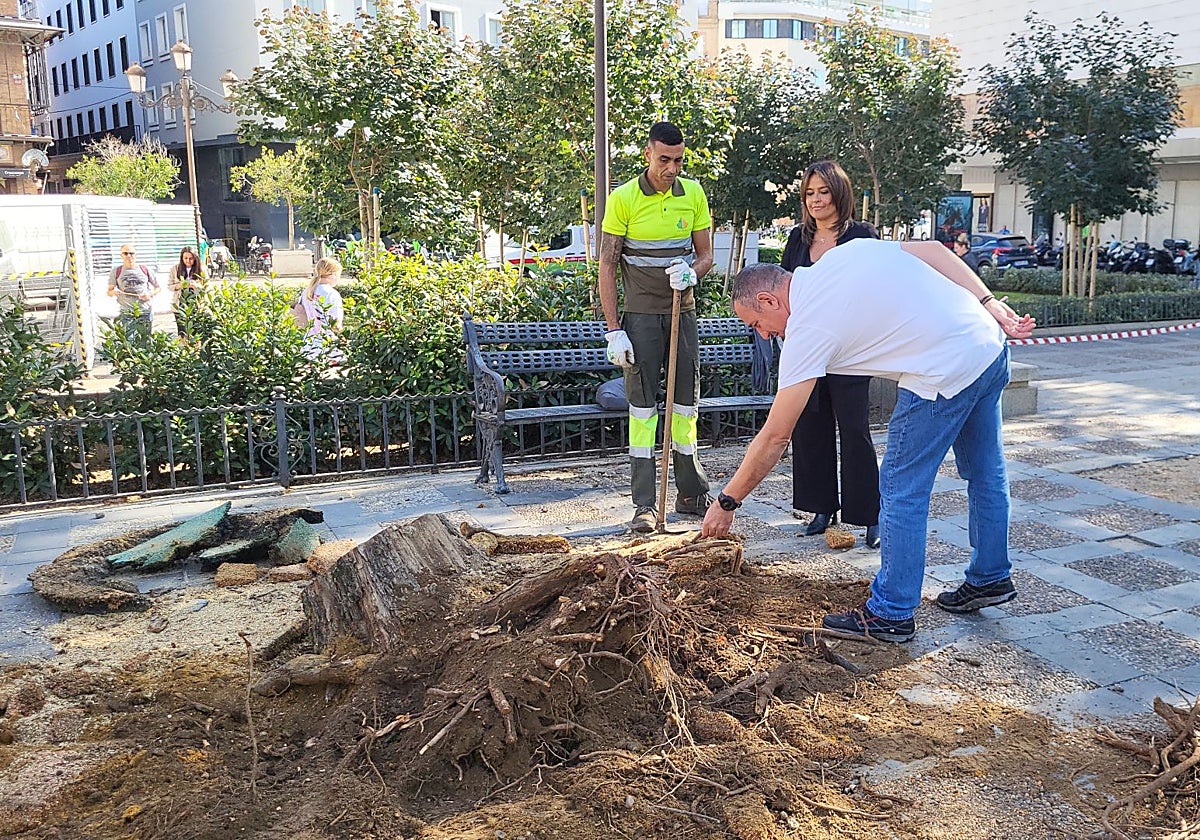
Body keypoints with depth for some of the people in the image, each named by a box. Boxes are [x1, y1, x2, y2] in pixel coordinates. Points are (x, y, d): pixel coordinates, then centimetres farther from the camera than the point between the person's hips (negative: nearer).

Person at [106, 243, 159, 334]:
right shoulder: (116, 271, 5)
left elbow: (157, 287, 14)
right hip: (126, 313, -1)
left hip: (145, 312, 1)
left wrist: (150, 294, -7)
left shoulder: (145, 270, 6)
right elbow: (109, 292, 8)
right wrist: (113, 292, -16)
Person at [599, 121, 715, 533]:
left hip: (683, 312, 4)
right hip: (640, 314, -4)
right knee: (642, 403, -3)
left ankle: (692, 494, 22)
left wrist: (692, 272, -14)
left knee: (687, 401, 9)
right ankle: (645, 504, 1)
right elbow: (607, 266, -7)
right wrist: (613, 330, -12)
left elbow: (706, 253, 11)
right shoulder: (623, 198, -6)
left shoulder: (693, 194, 5)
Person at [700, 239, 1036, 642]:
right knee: (985, 473, 22)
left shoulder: (806, 331, -10)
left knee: (901, 491, 2)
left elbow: (775, 437, -7)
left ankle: (891, 614, 12)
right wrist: (991, 306, 5)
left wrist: (727, 502, 2)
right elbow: (932, 249, 7)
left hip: (946, 374, -10)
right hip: (990, 341, 10)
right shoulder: (845, 251, 10)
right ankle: (990, 578, 41)